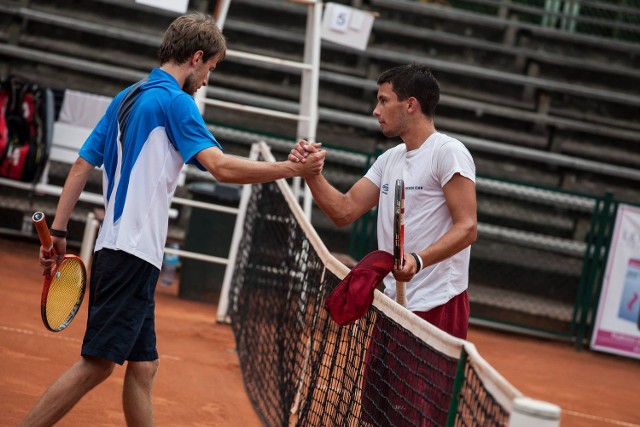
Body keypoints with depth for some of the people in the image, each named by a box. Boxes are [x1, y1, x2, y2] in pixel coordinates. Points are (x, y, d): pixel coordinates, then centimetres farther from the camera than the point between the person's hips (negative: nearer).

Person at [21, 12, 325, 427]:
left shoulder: (126, 98, 18)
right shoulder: (175, 100, -9)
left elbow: (82, 164, 17)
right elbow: (221, 167, -20)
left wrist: (58, 230, 18)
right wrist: (294, 168, -16)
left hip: (117, 250, 9)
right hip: (134, 253, -9)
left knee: (143, 365, 10)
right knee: (97, 364, -9)